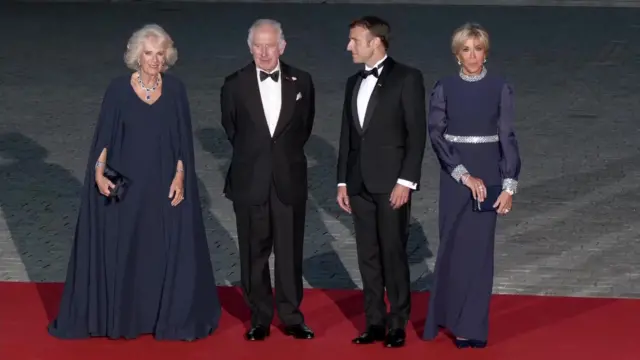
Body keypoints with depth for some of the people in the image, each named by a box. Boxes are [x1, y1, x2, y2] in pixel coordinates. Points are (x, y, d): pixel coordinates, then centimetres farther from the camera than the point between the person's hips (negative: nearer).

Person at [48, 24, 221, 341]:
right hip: (126, 185, -1)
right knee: (119, 251, 3)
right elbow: (104, 135, -2)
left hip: (165, 185, 1)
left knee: (169, 251, 3)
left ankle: (173, 316, 14)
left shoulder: (175, 89, 0)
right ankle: (116, 316, 14)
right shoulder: (119, 88, -4)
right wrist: (99, 173, -13)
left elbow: (184, 139, 2)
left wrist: (180, 177, -7)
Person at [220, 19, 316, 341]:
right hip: (249, 181, 0)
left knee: (290, 252, 5)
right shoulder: (235, 85, -3)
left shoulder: (301, 82, -1)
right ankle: (259, 318, 16)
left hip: (290, 179, 0)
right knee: (254, 253, 6)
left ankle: (291, 317, 15)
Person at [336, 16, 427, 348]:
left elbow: (417, 133, -9)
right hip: (360, 184, 6)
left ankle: (398, 325, 6)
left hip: (391, 183, -6)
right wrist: (343, 181, 11)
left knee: (393, 254, -2)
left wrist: (406, 181, -15)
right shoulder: (354, 83, 14)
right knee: (368, 256, 7)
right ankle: (375, 322, 13)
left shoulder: (407, 78, -5)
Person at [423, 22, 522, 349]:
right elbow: (436, 135, -7)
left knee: (478, 246, 0)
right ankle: (450, 313, 23)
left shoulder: (500, 88, -2)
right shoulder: (444, 88, -1)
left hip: (488, 173, -1)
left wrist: (509, 186, -9)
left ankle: (470, 325, 6)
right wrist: (464, 175, -16)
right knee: (453, 245, 7)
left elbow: (507, 137, -3)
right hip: (453, 174, 1)